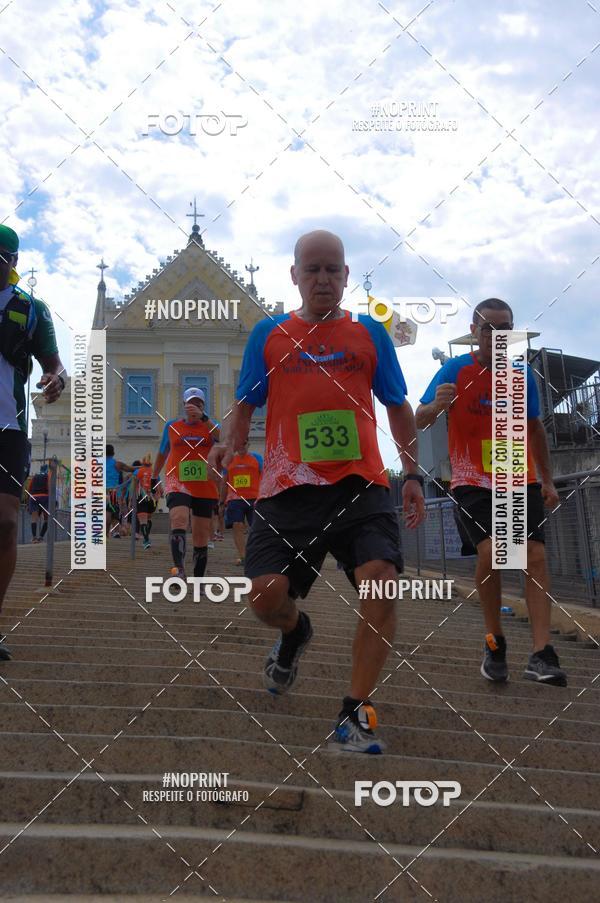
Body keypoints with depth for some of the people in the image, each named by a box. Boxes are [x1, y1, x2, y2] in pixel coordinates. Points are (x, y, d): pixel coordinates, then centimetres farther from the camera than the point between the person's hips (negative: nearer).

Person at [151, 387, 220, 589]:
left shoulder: (210, 425, 5)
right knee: (178, 520, -29)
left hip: (205, 488, 1)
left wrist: (203, 417, -30)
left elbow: (221, 437, -19)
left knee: (201, 538, 6)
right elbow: (162, 453, 24)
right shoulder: (171, 427, 9)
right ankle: (179, 570, -43)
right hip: (177, 484, -1)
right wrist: (154, 477, 29)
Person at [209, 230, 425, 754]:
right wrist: (232, 446, -5)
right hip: (288, 489, 0)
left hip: (360, 485, 0)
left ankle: (356, 713, -5)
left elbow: (399, 409, 18)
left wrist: (413, 476, 10)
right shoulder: (268, 335, 13)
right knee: (266, 595, -12)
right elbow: (247, 405, 16)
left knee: (381, 585, -21)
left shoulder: (369, 333, 14)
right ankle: (295, 633, 29)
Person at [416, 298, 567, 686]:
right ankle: (495, 643, -1)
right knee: (490, 550, -21)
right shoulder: (456, 370, -5)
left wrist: (547, 480, 15)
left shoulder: (523, 374, 5)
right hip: (473, 481, -3)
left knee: (536, 555, -9)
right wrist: (437, 405, -33)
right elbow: (419, 420, -11)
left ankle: (542, 655, -11)